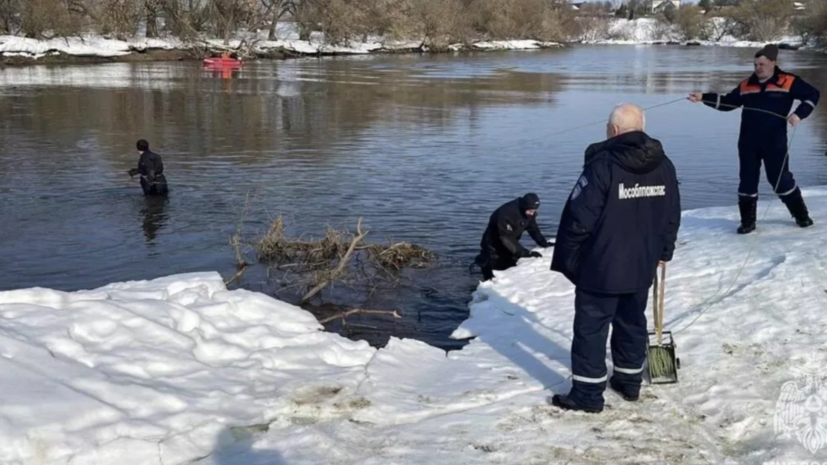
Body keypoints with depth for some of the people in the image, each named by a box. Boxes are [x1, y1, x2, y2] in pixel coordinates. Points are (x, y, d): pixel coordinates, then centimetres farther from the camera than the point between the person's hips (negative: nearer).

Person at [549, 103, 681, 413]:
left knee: (591, 327, 2)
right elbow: (672, 216, 11)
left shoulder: (602, 165, -19)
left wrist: (567, 258, -7)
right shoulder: (664, 166, 3)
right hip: (642, 266, 7)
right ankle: (630, 380, 32)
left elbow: (579, 218, -18)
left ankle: (588, 393, 6)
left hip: (600, 266, -7)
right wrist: (663, 252, 23)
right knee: (632, 322, 20)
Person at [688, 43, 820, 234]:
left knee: (781, 180, 2)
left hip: (775, 142, -4)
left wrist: (799, 114, -13)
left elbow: (813, 94, 0)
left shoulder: (788, 82, -5)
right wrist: (703, 97, 1)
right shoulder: (746, 85, 6)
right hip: (748, 142, 4)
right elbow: (727, 102, 12)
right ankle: (748, 221, 15)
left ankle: (801, 215, 21)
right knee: (747, 181, 5)